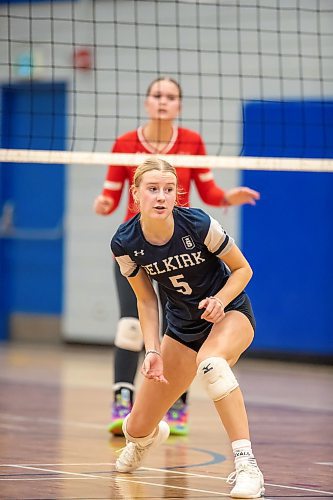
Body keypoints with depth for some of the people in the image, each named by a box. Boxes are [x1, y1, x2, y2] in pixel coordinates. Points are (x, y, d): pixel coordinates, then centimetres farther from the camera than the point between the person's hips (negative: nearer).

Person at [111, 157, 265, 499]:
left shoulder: (198, 224, -25)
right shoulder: (125, 243, -16)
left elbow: (243, 269, -11)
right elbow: (146, 301, -3)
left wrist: (219, 300, -29)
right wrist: (152, 350, -15)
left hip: (230, 313, -4)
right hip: (182, 327, 4)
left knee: (210, 361, -42)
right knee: (137, 428, 3)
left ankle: (246, 466, -40)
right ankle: (146, 436, 46)